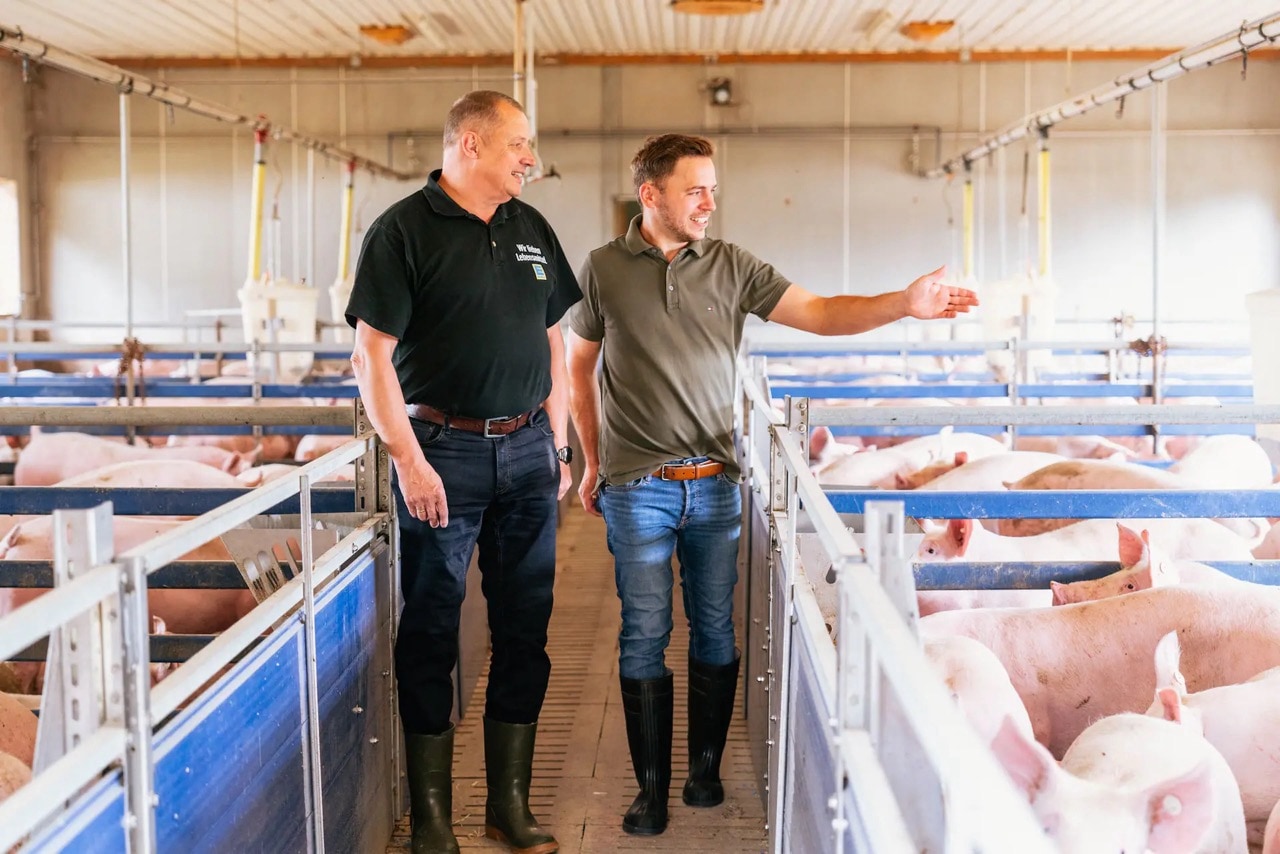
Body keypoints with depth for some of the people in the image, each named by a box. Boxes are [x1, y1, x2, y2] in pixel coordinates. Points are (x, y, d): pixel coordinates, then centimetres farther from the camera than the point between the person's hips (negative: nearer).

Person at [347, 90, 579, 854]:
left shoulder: (532, 230, 11)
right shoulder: (405, 230, -7)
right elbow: (373, 353, -10)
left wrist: (557, 444, 11)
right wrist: (409, 461, -14)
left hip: (527, 449, 5)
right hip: (444, 448, -5)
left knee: (525, 627, 9)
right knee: (431, 632, 4)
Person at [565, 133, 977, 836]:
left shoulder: (732, 267, 5)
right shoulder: (603, 270, 2)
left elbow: (818, 313, -2)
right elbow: (578, 367, 11)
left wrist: (904, 304, -17)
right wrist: (593, 462, 12)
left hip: (715, 483, 2)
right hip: (638, 487, -2)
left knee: (715, 632, 7)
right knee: (644, 634, 1)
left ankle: (705, 769, 22)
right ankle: (652, 788, 12)